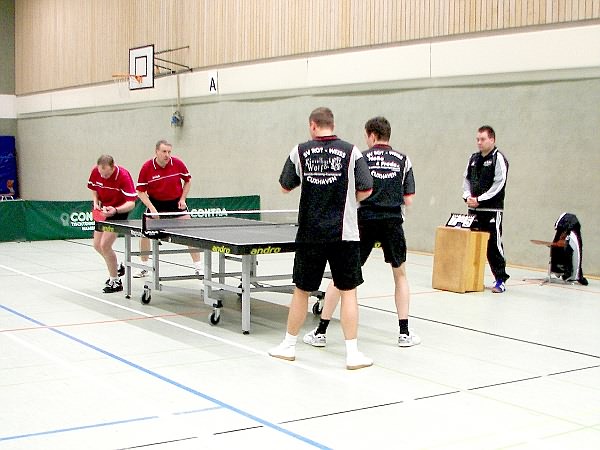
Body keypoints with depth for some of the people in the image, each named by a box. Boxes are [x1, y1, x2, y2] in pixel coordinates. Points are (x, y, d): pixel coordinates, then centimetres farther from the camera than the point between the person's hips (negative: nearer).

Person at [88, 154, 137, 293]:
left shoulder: (123, 176, -30)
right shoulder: (95, 172, -13)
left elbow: (131, 203, -30)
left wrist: (115, 210, -45)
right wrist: (96, 203, -9)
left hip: (119, 212, -7)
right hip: (104, 210, 7)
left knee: (105, 245, -15)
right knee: (97, 245, 12)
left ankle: (115, 282, 0)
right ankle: (116, 268, 36)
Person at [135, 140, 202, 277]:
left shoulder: (178, 163, -13)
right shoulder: (146, 167, -17)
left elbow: (188, 180, 4)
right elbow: (141, 191, -11)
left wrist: (183, 199, -5)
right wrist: (151, 208, -21)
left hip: (176, 202, 0)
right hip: (155, 203, 0)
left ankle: (198, 267, 2)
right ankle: (144, 268, 15)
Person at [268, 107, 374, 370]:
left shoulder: (300, 152, 1)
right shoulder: (351, 152, -3)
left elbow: (286, 187, 11)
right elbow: (365, 190, -4)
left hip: (310, 234, 1)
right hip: (344, 234, -1)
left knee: (301, 290, 13)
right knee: (348, 291, 4)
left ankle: (289, 345, 25)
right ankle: (352, 353, 4)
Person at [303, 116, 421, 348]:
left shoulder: (361, 158, 2)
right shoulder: (403, 160, 7)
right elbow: (408, 200, 5)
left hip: (365, 221, -2)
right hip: (393, 222, 2)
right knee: (400, 274, 20)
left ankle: (320, 332, 7)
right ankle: (404, 333, 17)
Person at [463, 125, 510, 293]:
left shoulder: (498, 159, -6)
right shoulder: (473, 158, 15)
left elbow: (498, 184, -13)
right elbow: (467, 179, 18)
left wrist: (479, 200, -15)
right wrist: (467, 196, 0)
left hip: (492, 210, -7)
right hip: (473, 209, 7)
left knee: (494, 245, -7)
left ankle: (500, 280, -1)